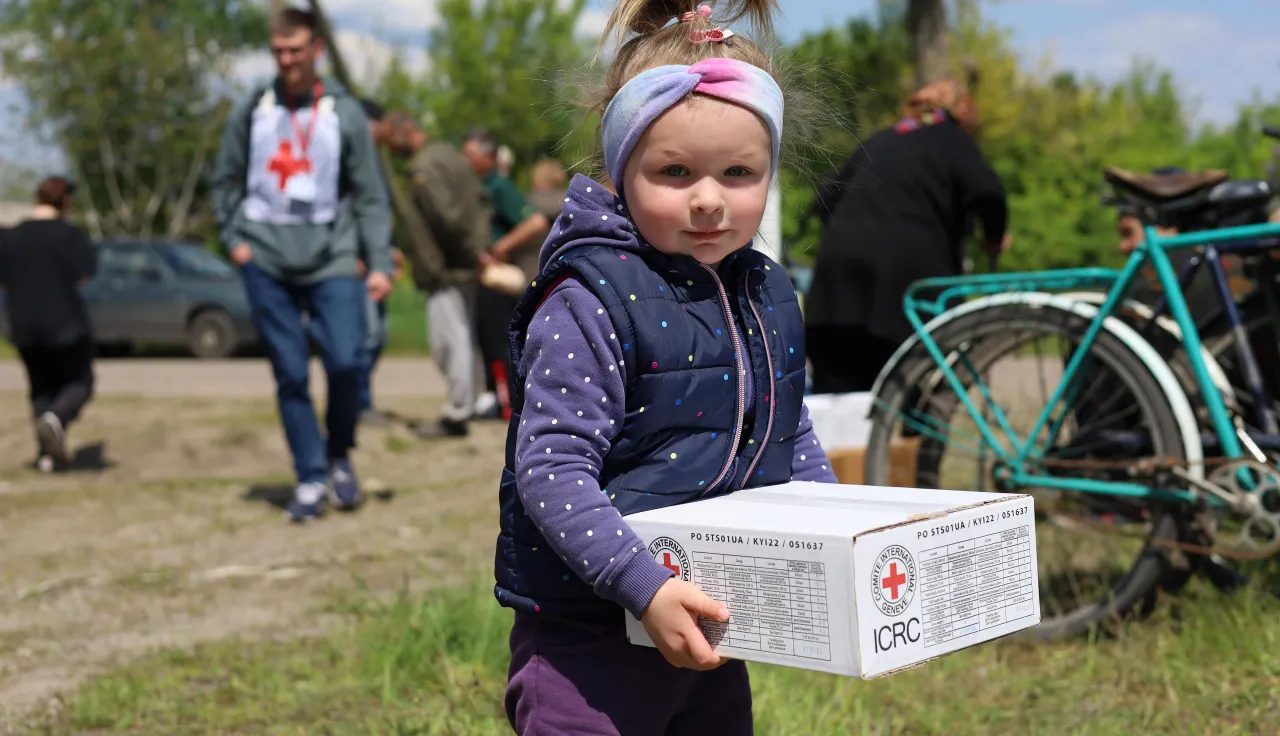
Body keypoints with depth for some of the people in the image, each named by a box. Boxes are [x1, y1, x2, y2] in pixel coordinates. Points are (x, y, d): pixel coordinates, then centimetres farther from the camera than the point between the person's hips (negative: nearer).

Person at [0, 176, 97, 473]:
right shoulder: (69, 234, -11)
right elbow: (83, 276, -15)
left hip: (24, 328, 5)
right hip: (66, 323, -4)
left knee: (43, 387, 15)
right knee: (79, 384, 8)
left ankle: (47, 453, 6)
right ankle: (56, 418, -22)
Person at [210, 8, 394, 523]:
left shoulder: (345, 113, 2)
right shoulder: (252, 112, 7)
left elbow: (370, 196, 2)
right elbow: (226, 181, 15)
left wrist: (380, 264, -5)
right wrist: (233, 239, 2)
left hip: (331, 257, -1)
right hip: (267, 262, 1)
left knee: (345, 361, -14)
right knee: (290, 374, 0)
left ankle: (339, 457, 11)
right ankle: (310, 480, 10)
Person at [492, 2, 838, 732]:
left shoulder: (771, 296, 6)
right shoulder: (588, 301, -18)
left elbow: (796, 440, 18)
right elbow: (553, 468, -22)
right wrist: (646, 588, -29)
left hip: (713, 638, 7)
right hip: (590, 640, -7)